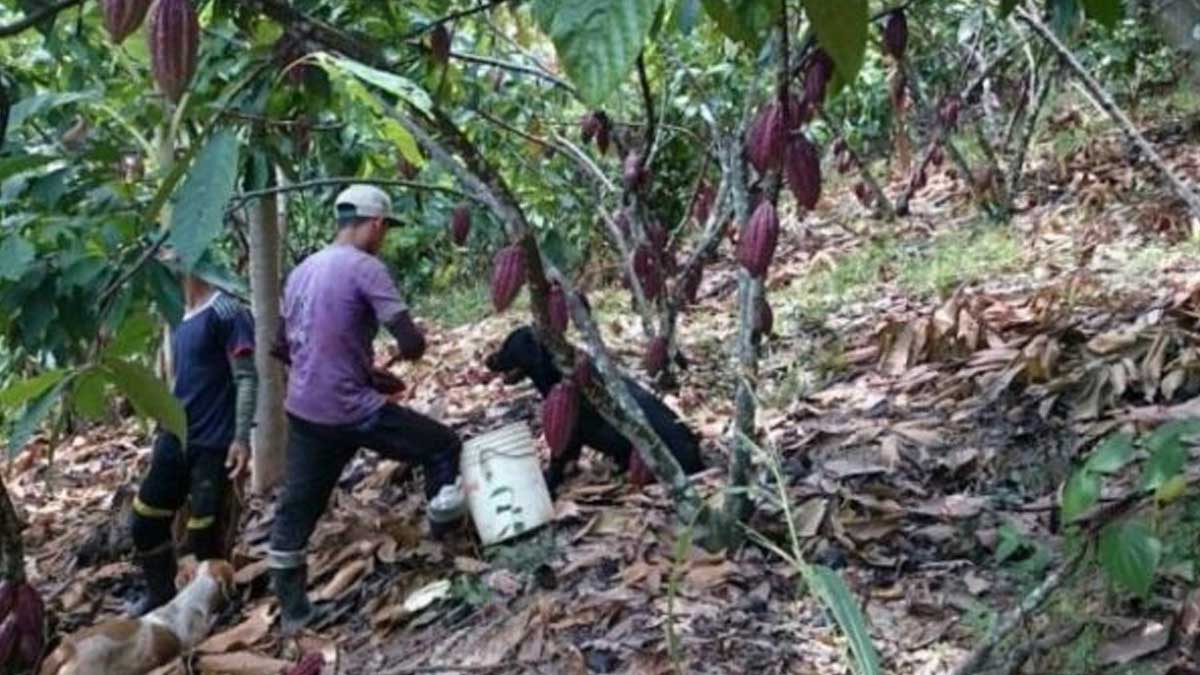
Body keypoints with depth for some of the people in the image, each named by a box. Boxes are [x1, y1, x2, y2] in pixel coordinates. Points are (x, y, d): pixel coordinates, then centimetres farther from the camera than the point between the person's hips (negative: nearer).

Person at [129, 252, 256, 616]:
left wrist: (241, 438, -22)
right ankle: (161, 594, 32)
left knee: (203, 532, -3)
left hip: (213, 444, -8)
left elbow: (247, 378, -17)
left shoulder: (226, 312, -14)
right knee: (145, 521, 13)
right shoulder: (180, 316, 11)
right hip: (174, 438, 8)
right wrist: (166, 427, 21)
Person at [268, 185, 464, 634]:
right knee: (442, 445, 9)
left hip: (302, 411, 8)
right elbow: (411, 343, -20)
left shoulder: (301, 271, 12)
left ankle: (293, 613, 22)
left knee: (295, 512, 14)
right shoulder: (365, 267, -13)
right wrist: (398, 356, 7)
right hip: (350, 410, -8)